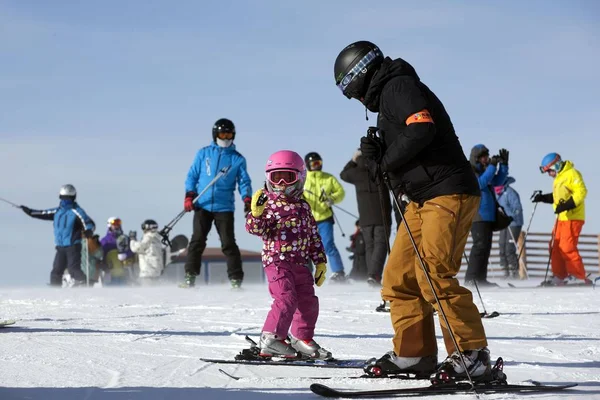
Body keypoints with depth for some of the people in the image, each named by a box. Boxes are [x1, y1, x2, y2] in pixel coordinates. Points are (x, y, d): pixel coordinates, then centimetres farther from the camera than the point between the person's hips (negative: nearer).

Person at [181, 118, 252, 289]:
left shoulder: (237, 159, 7)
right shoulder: (203, 153, 9)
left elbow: (244, 181, 5)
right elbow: (192, 175, 12)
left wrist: (247, 198, -13)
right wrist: (189, 195, 0)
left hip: (224, 207, -1)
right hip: (202, 205, 1)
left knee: (228, 243, -4)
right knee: (197, 241, -2)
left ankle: (236, 279, -2)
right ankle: (190, 277, 2)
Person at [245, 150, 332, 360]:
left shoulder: (303, 207, 14)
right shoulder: (267, 203, -1)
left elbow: (314, 236, 18)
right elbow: (255, 228, -10)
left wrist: (320, 262, 16)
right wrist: (256, 212, -29)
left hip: (300, 262, 6)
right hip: (277, 260, -6)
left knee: (308, 301, 8)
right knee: (286, 298, -18)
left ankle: (302, 339, 24)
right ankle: (270, 339, -12)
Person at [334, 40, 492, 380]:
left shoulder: (399, 87, -8)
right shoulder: (387, 97, 23)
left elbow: (421, 130, -25)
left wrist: (386, 161, -12)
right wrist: (377, 154, 4)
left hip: (448, 192, -11)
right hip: (423, 199, 11)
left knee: (434, 276, -17)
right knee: (399, 277, 7)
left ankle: (473, 355, -14)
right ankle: (414, 354, 11)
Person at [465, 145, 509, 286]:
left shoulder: (484, 171, 21)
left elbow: (497, 181, 19)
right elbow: (480, 183, -20)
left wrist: (503, 164, 10)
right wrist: (492, 166, -19)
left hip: (488, 216, 10)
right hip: (478, 216, -10)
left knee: (485, 247, 9)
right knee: (480, 245, -17)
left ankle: (480, 278, 12)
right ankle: (471, 278, -18)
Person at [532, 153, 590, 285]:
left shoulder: (572, 174, -11)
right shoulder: (559, 177, 18)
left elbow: (581, 192, -20)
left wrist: (566, 205, -27)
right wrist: (543, 198, 13)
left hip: (572, 218, -10)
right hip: (562, 218, 10)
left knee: (567, 248, -14)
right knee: (556, 248, 9)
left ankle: (580, 278, -11)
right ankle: (559, 277, 15)